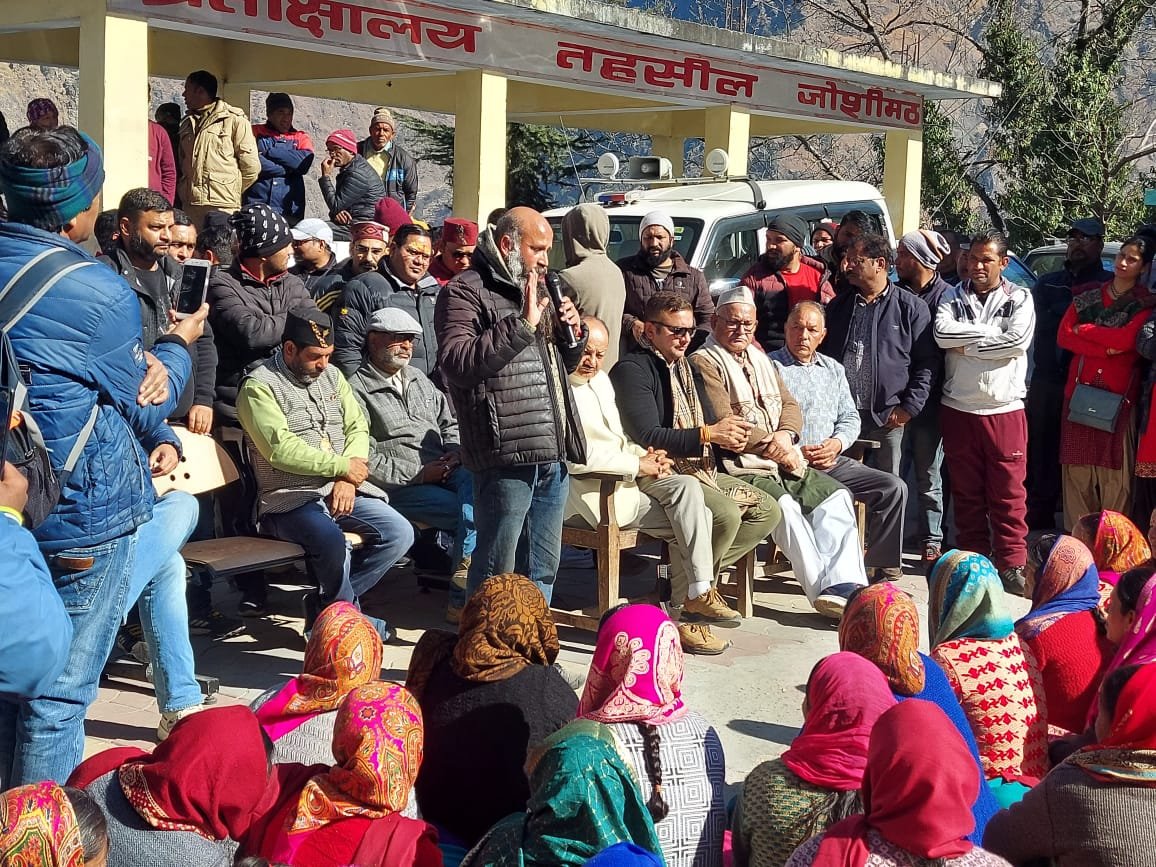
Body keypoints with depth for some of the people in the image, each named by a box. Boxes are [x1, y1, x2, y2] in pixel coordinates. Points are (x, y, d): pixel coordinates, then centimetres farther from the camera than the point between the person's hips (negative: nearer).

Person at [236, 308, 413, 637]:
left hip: (342, 490, 7)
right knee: (332, 541, -35)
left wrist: (348, 479, -9)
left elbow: (357, 427, 10)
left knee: (400, 533, -12)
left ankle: (324, 607, -2)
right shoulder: (259, 386, -7)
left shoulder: (332, 376, 16)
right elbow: (281, 449, -18)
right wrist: (343, 467, -13)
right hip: (290, 499, -7)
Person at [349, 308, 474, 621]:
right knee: (472, 512, -27)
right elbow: (364, 458, -9)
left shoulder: (419, 379, 25)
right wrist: (418, 473, -14)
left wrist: (454, 452, 6)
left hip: (446, 470, 6)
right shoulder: (357, 390, 0)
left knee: (475, 480, -30)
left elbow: (450, 423, 30)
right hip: (400, 485, -6)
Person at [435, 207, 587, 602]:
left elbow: (563, 365, 33)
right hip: (506, 455, -8)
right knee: (496, 569, -2)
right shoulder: (465, 292, -4)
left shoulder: (535, 291, 24)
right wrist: (521, 325, -20)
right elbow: (456, 364, -20)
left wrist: (573, 334, 11)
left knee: (542, 568, 16)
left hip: (552, 454, 9)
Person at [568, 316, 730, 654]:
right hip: (588, 490, -8)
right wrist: (638, 464, -15)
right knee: (691, 521, -17)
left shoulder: (602, 379, 19)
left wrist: (645, 455, 2)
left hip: (625, 474, 8)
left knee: (686, 485, -17)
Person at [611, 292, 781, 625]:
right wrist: (709, 433, -21)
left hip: (700, 469, 10)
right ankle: (693, 595, -8)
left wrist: (728, 434, 1)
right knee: (726, 513, -29)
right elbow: (648, 437, -22)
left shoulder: (685, 367, 19)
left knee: (768, 510, 2)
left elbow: (704, 420, 24)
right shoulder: (633, 369, -11)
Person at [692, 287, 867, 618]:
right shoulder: (704, 362, -5)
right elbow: (723, 423, -16)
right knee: (785, 506, -31)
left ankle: (843, 585, -19)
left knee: (837, 495, -8)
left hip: (784, 462, 9)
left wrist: (785, 434, -7)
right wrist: (771, 447, -13)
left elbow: (790, 405, 17)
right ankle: (823, 590, -28)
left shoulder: (760, 359, 23)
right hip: (740, 468, -9)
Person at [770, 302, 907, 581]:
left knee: (893, 488, -10)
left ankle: (880, 568, -3)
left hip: (831, 461, 6)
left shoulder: (834, 369, 22)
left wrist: (838, 442, -4)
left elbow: (850, 418, 18)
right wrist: (795, 451, -17)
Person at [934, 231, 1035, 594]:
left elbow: (1018, 340, -13)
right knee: (966, 490, 9)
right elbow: (943, 332, -9)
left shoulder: (1019, 299, 5)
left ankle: (1011, 564, 2)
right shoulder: (953, 297, 10)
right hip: (958, 408, 2)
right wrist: (990, 333, -11)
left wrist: (966, 346, -8)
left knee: (1008, 491, -3)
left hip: (1005, 408, -2)